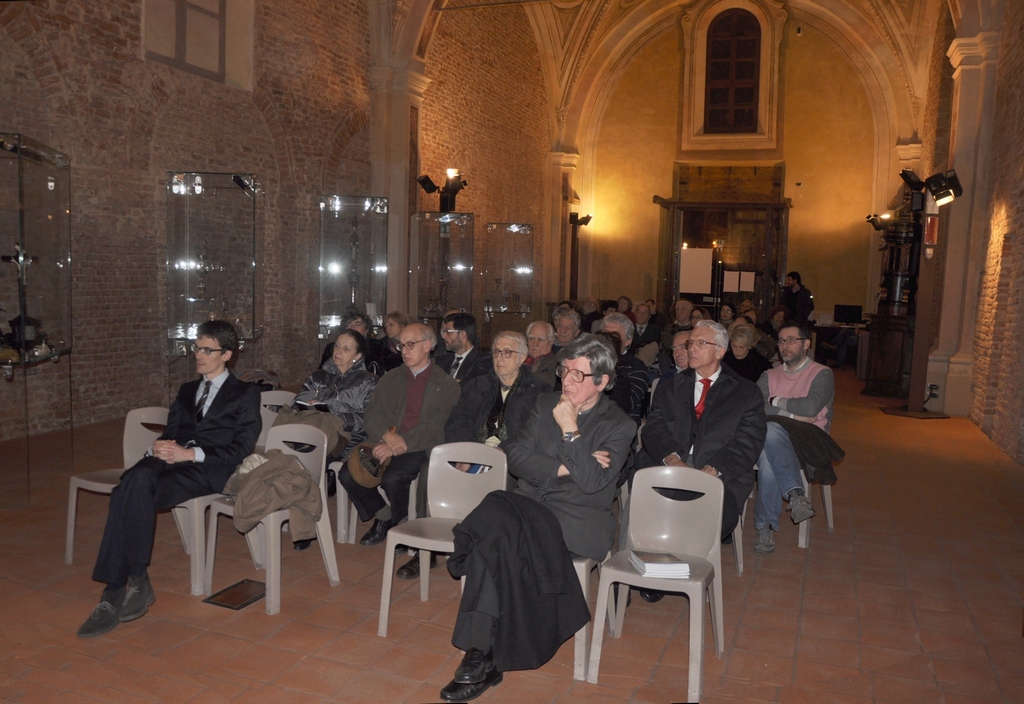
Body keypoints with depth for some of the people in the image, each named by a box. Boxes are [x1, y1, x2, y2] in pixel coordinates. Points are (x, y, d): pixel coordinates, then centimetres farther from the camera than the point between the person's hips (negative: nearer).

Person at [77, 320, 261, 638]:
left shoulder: (246, 393, 12)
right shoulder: (187, 390, 31)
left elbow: (241, 448, -1)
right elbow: (170, 433, 23)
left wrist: (191, 453, -12)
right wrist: (159, 447, -2)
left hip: (208, 469, -5)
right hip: (171, 459, 5)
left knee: (132, 492, -31)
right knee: (137, 479, -32)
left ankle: (115, 592, -27)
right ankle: (135, 580, -33)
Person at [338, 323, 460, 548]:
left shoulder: (446, 385, 2)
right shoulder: (391, 378, 17)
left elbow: (434, 427, -9)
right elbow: (370, 415, 7)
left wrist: (402, 445, -21)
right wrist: (387, 435, -15)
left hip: (419, 448, -4)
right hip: (384, 444, 5)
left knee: (392, 479, -32)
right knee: (347, 474, -19)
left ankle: (403, 523, 1)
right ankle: (383, 516, 6)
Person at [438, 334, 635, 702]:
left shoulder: (618, 426, 1)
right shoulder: (546, 404, 14)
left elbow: (593, 482, -12)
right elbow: (515, 455, 5)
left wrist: (570, 431, -13)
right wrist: (564, 468, -6)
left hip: (579, 520, -4)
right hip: (530, 505, 4)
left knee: (495, 535, -31)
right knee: (493, 517, -31)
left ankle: (482, 656, -19)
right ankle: (482, 655, -27)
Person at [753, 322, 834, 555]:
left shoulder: (822, 374, 9)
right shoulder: (769, 376, 21)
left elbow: (811, 407, -12)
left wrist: (776, 402, 2)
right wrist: (791, 414, -9)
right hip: (774, 441, 3)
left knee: (768, 456, -36)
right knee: (770, 430, -36)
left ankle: (765, 525, -31)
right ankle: (795, 493, -34)